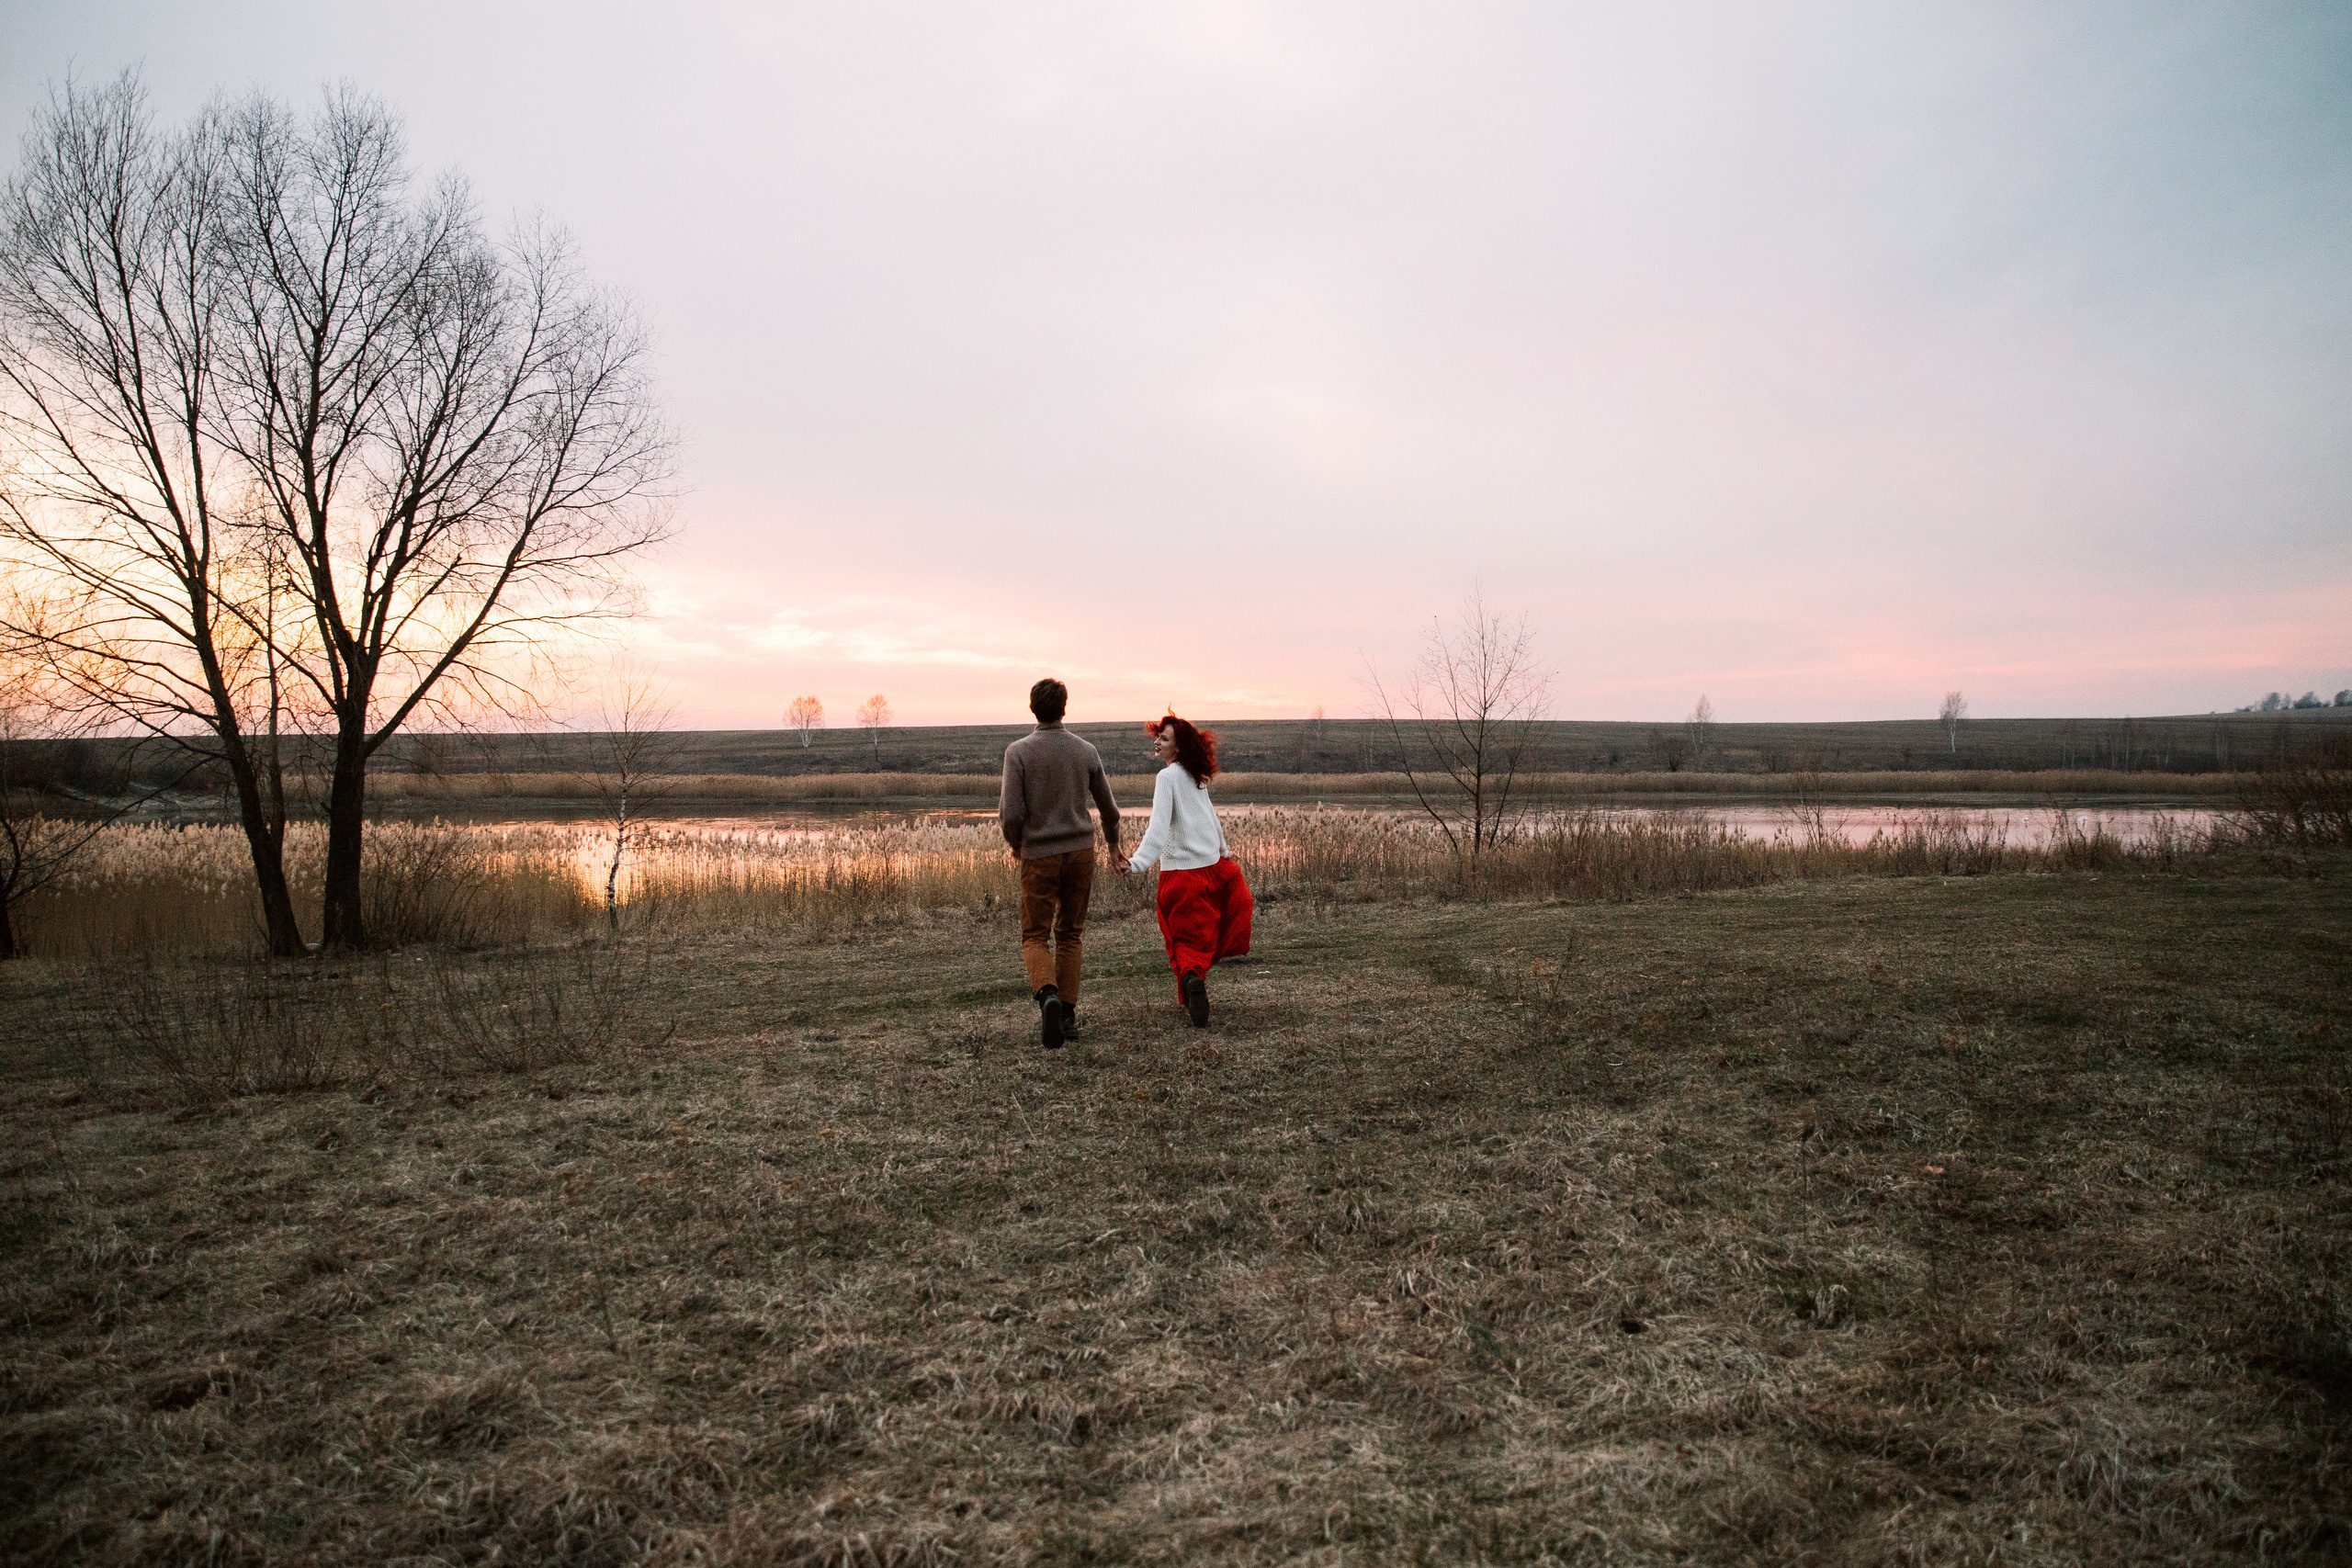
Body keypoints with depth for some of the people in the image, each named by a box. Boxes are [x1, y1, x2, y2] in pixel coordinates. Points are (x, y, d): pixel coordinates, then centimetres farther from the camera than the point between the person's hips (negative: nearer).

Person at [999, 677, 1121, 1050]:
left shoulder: (1018, 751, -11)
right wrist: (1113, 842, 26)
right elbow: (1108, 808, 6)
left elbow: (1010, 814, -16)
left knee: (1035, 938, 6)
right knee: (1068, 935, 15)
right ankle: (1066, 1014, 13)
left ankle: (1048, 996, -22)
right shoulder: (1086, 751, -1)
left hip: (1039, 855, -3)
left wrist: (1015, 844, 6)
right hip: (1081, 851, 3)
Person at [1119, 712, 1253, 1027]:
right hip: (1211, 865, 6)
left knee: (1186, 939, 1)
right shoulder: (1197, 776, 9)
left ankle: (1191, 976, -23)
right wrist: (1222, 849, 39)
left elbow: (1159, 826, -24)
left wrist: (1138, 862, -32)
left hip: (1179, 871, -6)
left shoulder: (1167, 777, -12)